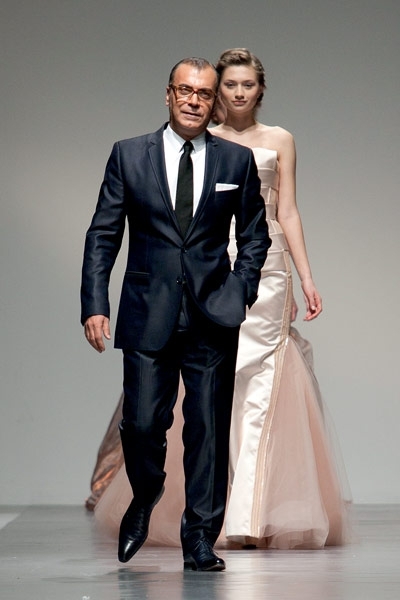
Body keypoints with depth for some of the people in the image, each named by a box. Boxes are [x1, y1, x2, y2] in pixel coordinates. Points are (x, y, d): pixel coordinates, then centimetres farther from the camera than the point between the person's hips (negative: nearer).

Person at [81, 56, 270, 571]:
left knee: (208, 432, 1)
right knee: (142, 423, -4)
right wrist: (94, 303, -5)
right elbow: (102, 235, 4)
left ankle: (200, 540, 12)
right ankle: (144, 500, 27)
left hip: (212, 318, 1)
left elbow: (254, 234, 14)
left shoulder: (237, 161, 6)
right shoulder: (129, 156, 4)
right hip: (148, 316, -1)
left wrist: (239, 291, 0)